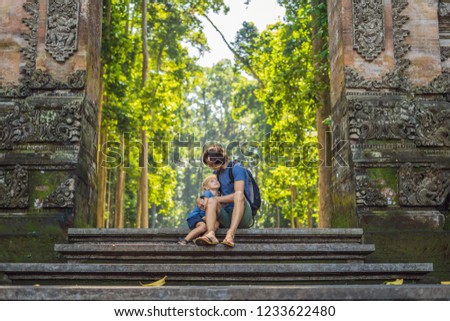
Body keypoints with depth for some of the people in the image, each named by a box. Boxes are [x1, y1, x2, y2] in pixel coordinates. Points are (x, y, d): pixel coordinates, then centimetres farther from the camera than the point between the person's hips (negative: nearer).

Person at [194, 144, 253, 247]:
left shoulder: (237, 169, -4)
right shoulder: (216, 173, 17)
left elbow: (238, 194, -15)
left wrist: (216, 199, -16)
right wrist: (202, 200, -4)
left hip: (243, 218, -5)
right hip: (227, 218, 5)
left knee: (239, 195, -33)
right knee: (211, 201, -21)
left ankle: (231, 234, -52)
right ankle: (211, 234, -48)